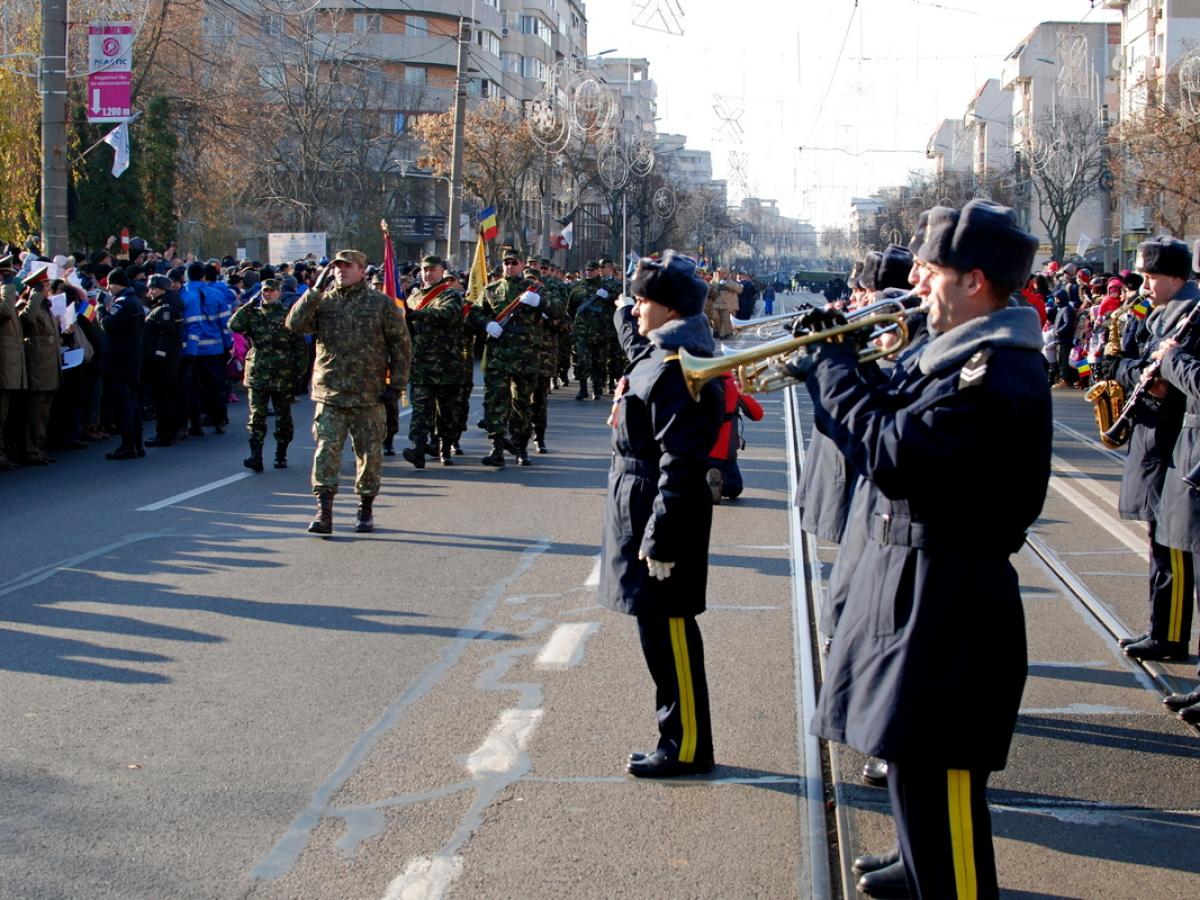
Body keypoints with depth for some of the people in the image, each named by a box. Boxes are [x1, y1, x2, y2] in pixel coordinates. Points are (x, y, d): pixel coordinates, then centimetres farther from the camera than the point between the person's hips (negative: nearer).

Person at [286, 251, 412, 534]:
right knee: (326, 450, -8)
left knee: (369, 453, 7)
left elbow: (401, 343, 4)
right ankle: (324, 513, -8)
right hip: (330, 393, 1)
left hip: (369, 394, -1)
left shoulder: (381, 303, 2)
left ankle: (366, 509, 21)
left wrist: (397, 382, -1)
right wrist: (315, 290, -12)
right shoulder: (323, 302, 7)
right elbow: (294, 324, -8)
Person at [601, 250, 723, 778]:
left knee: (667, 629, -2)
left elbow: (680, 462, -24)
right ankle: (679, 735, 26)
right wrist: (624, 315, 31)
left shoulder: (677, 368, -20)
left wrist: (659, 537, -24)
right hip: (642, 506, 10)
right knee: (658, 625, 16)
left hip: (660, 511, -10)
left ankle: (686, 746, 9)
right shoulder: (659, 354, 9)